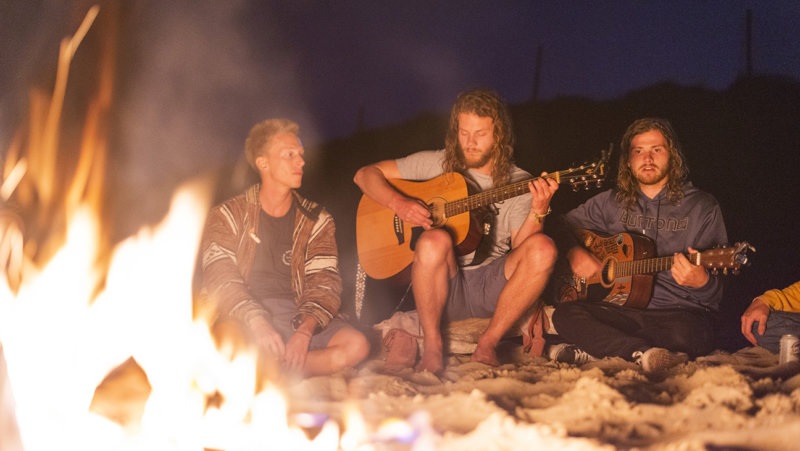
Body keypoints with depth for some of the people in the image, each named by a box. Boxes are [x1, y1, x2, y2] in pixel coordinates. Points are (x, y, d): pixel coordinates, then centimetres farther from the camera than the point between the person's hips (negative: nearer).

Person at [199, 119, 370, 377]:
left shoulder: (316, 220, 15)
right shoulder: (228, 216, 8)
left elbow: (325, 282, 2)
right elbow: (220, 279, -7)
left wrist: (305, 330, -19)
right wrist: (256, 323, -26)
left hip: (295, 316, 4)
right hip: (244, 319, -3)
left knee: (356, 345, -27)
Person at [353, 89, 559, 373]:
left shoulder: (519, 184, 5)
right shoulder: (436, 164, 5)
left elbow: (520, 249, -7)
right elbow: (365, 174, 7)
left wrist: (538, 212, -25)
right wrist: (398, 203, -11)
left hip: (493, 289, 1)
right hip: (442, 288, -1)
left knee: (543, 248, -26)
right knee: (435, 240, -35)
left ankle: (488, 343, -18)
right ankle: (431, 346, -20)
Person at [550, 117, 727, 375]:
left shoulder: (702, 207, 6)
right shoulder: (612, 202, 15)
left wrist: (702, 283, -25)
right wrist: (572, 252, -1)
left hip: (677, 311, -3)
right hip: (622, 311, 3)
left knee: (685, 334, -39)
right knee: (565, 315, -26)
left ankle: (593, 350, -25)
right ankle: (643, 353, -31)